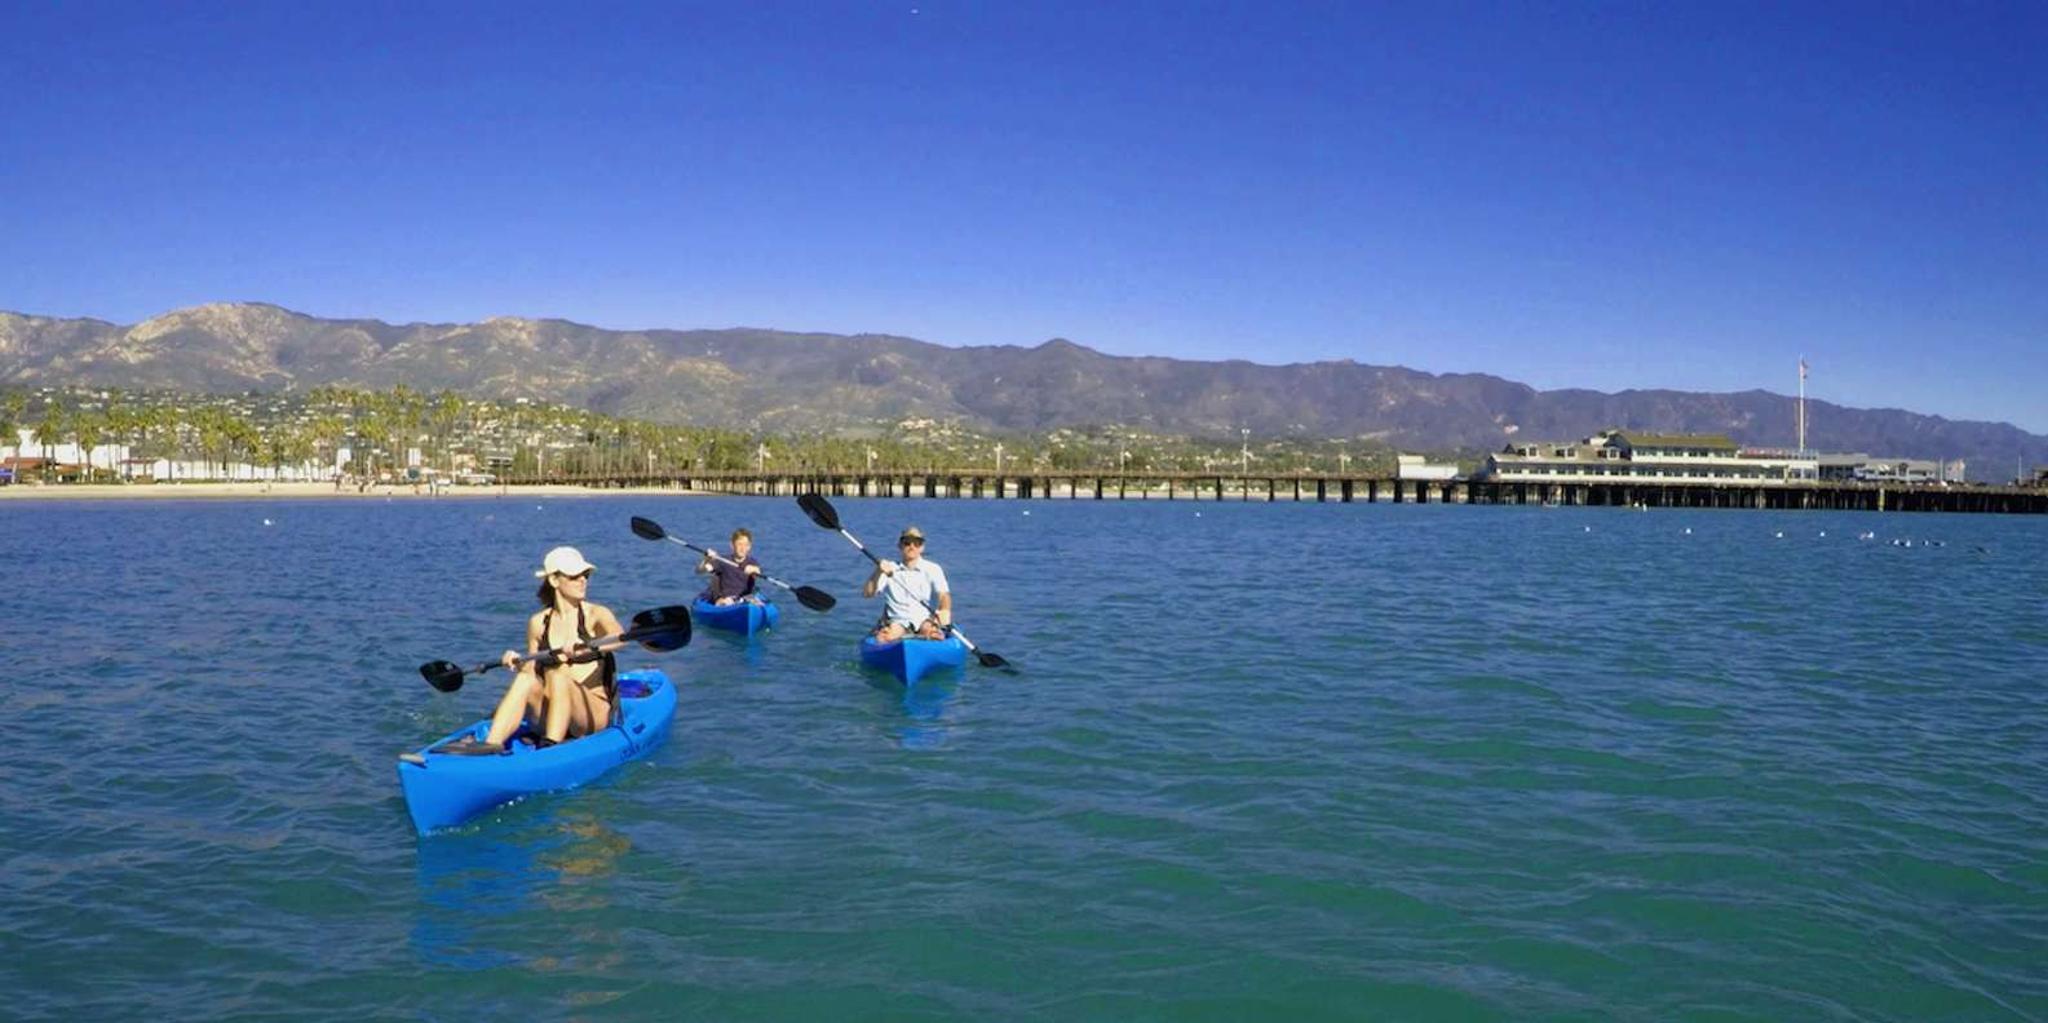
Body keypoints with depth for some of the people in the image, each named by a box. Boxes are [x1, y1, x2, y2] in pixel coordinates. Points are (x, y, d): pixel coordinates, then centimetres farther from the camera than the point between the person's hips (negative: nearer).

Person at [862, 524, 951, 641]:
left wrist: (945, 610, -31)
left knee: (930, 631, -36)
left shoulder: (932, 569, 8)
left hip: (926, 619, -1)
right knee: (883, 637, -32)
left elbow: (944, 594, -7)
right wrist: (878, 573, -14)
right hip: (898, 621, 1)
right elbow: (867, 593, 4)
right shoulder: (889, 569, 12)